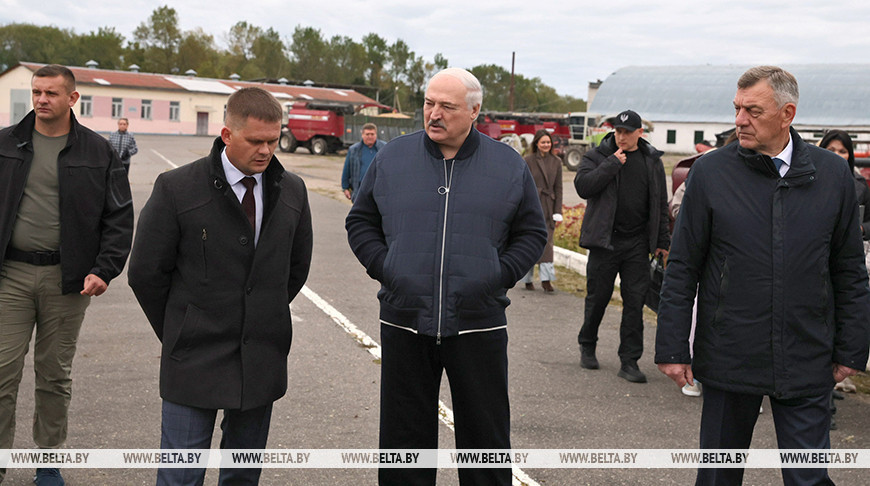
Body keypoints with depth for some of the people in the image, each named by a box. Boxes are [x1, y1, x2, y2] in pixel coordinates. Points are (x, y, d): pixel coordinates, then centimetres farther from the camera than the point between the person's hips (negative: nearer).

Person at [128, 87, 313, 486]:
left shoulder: (292, 191, 3)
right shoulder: (176, 188, -9)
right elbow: (146, 273, -3)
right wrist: (178, 334, 5)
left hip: (263, 359, 4)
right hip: (195, 359, -3)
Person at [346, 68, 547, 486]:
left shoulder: (509, 166, 3)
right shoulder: (391, 158, 5)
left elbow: (532, 233, 9)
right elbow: (360, 222, 13)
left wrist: (500, 276, -5)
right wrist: (384, 268, -2)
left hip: (478, 324, -1)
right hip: (404, 324, 1)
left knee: (485, 436, 8)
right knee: (404, 436, 10)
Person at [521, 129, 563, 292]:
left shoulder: (556, 162, 8)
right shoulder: (528, 160, -1)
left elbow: (558, 188, 8)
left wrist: (557, 212, 2)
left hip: (548, 207, 2)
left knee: (547, 242, -3)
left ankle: (546, 279, -3)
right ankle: (527, 280, 12)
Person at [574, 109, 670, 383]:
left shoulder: (652, 161, 9)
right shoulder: (597, 156, 1)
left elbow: (660, 205, 14)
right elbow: (583, 186, -16)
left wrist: (662, 242, 11)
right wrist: (613, 163, -16)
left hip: (638, 243, 2)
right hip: (605, 240, -2)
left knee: (635, 301, -1)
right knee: (598, 296, 7)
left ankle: (629, 361, 5)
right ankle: (587, 346, 29)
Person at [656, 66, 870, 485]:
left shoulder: (833, 173, 1)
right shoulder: (710, 172, -3)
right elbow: (682, 270, -1)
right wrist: (672, 349, -3)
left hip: (807, 366, 1)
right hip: (728, 361, 0)